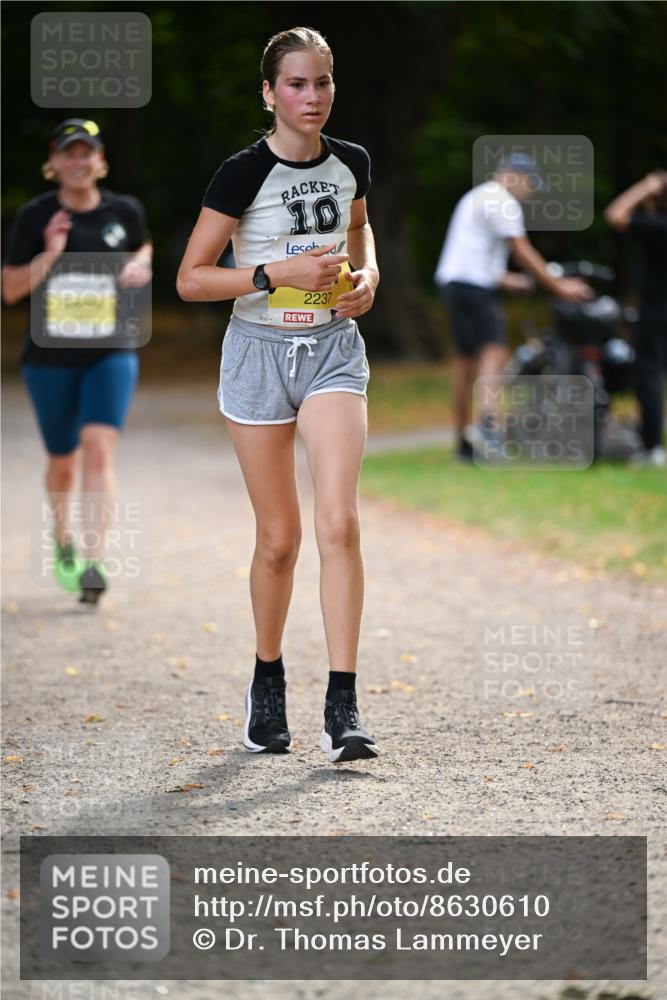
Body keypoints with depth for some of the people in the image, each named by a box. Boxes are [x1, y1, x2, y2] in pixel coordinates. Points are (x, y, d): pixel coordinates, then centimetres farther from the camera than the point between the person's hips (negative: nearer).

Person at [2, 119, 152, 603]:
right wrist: (49, 255, -19)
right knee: (63, 461, 11)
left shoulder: (124, 211, 0)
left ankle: (94, 563, -23)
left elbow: (143, 247, 22)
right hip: (50, 357, 0)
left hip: (111, 354, 0)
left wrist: (140, 266, -1)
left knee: (99, 448, -18)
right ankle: (62, 540, 41)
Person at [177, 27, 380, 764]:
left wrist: (366, 272, 3)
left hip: (333, 347, 2)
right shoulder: (243, 174, -11)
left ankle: (342, 708, -15)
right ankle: (267, 681, 29)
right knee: (279, 537, 5)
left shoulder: (351, 164, 2)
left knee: (339, 523, -13)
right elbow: (190, 279, -9)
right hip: (260, 351, -2)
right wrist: (278, 273, -20)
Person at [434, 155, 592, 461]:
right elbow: (523, 253, -12)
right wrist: (558, 287, -10)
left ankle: (464, 440, 20)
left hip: (452, 282, 10)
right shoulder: (504, 203, -7)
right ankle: (486, 421, -44)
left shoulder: (476, 197, 24)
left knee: (466, 359, 15)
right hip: (475, 286, -10)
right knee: (494, 351, -22)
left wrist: (502, 278, 38)